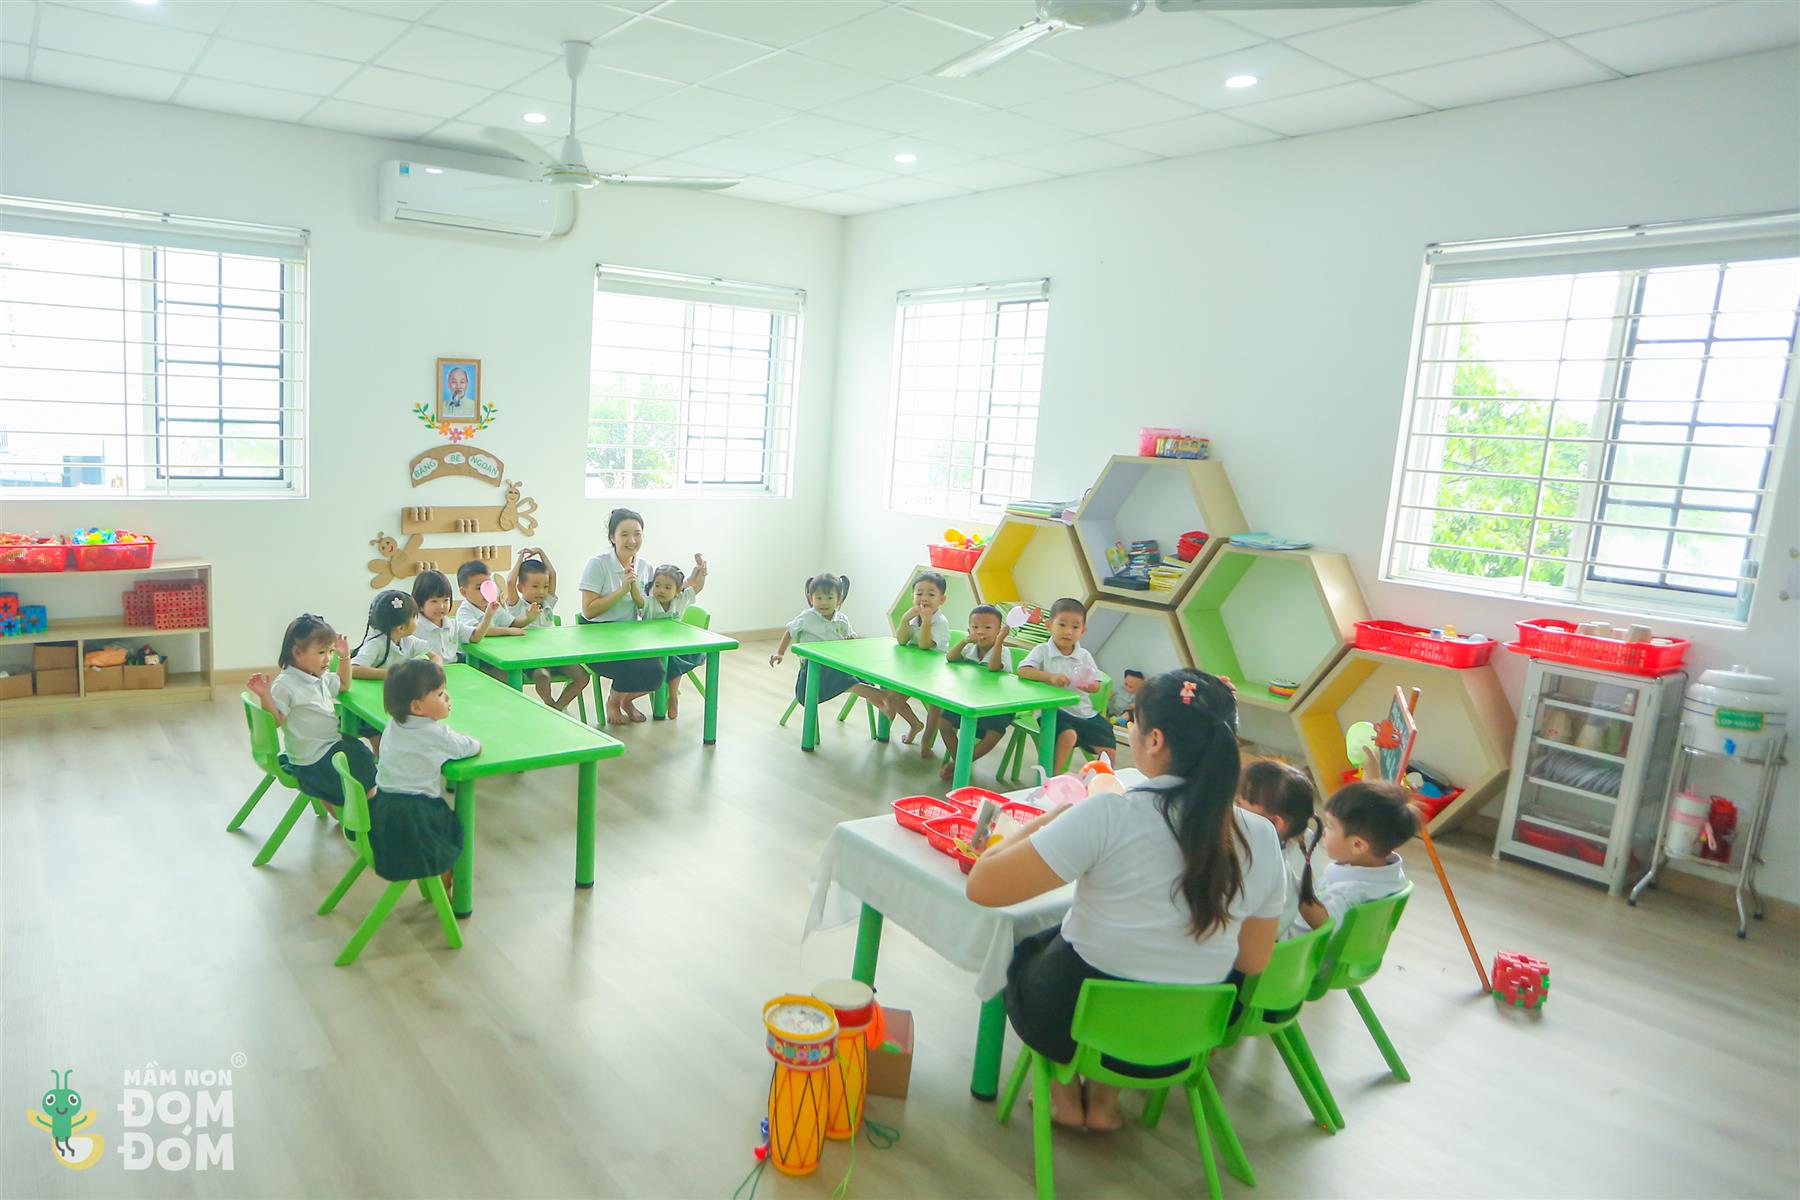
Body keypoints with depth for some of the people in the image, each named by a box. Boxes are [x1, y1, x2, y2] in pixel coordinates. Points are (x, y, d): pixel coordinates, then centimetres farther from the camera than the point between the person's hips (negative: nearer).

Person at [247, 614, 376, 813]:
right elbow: (275, 721, -20)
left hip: (334, 743, 9)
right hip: (312, 759, -9)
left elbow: (343, 685, 28)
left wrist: (344, 656, 18)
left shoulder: (322, 678, 9)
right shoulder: (285, 685, -18)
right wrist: (265, 696, -34)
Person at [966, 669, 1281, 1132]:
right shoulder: (1261, 839, -11)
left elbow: (983, 886, -23)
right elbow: (1252, 963, 1)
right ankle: (1105, 1098, 28)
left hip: (1067, 1024, -4)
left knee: (1026, 949, 29)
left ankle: (1066, 1091, 24)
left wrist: (1050, 819, -9)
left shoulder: (1109, 816, -26)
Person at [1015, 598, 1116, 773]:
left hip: (1084, 712, 5)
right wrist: (1050, 677, -28)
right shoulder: (1043, 650, -1)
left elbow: (1096, 686, 9)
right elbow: (1022, 671, -15)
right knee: (1068, 735, -34)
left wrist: (1089, 685, -16)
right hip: (1055, 710, -5)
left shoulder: (1084, 655, 10)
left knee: (1108, 749, -4)